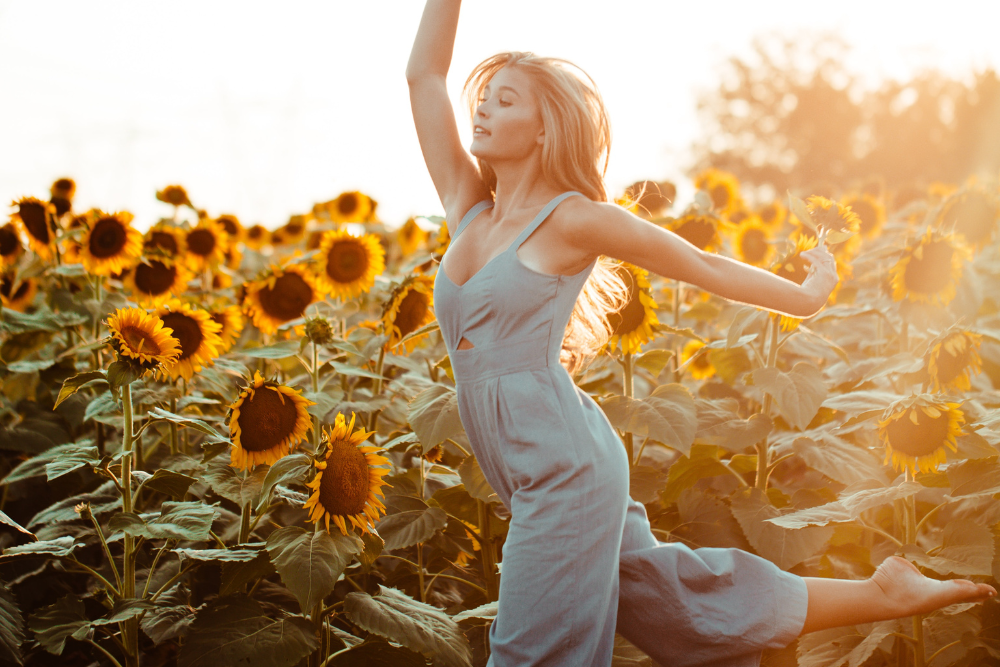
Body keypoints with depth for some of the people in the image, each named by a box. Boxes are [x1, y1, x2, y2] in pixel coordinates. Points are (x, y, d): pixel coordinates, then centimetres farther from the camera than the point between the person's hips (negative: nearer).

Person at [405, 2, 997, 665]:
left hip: (569, 465, -7)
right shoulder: (468, 206, 12)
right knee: (673, 596, 15)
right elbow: (424, 75, 11)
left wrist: (809, 296, 15)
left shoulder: (573, 218, -6)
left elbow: (704, 266, 5)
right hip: (531, 477, 7)